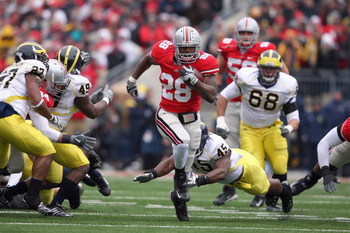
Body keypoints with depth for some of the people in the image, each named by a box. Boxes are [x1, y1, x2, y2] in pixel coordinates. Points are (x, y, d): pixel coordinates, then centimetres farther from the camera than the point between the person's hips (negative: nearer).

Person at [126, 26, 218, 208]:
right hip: (167, 115, -2)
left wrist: (194, 80, -35)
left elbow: (211, 96, -22)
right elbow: (148, 59, 11)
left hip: (191, 117, 2)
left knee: (188, 160, 11)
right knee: (183, 142, -30)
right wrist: (132, 79, 19)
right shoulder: (164, 52, -15)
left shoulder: (205, 62, -18)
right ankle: (179, 176, -3)